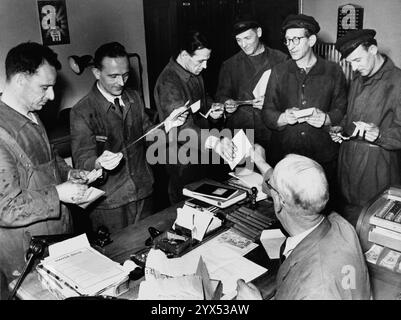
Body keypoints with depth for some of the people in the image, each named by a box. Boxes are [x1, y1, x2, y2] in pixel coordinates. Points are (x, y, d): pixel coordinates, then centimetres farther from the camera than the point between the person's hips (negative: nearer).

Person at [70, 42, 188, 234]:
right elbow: (81, 161, -15)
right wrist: (99, 163, -37)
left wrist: (166, 126, -7)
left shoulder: (134, 98, 5)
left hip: (143, 192, 5)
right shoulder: (81, 112, -13)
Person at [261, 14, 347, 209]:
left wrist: (325, 119, -17)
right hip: (283, 154, 1)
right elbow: (267, 112, 4)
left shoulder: (333, 72, 4)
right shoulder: (278, 72, 8)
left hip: (323, 157, -1)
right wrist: (283, 118, -16)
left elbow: (341, 110, 4)